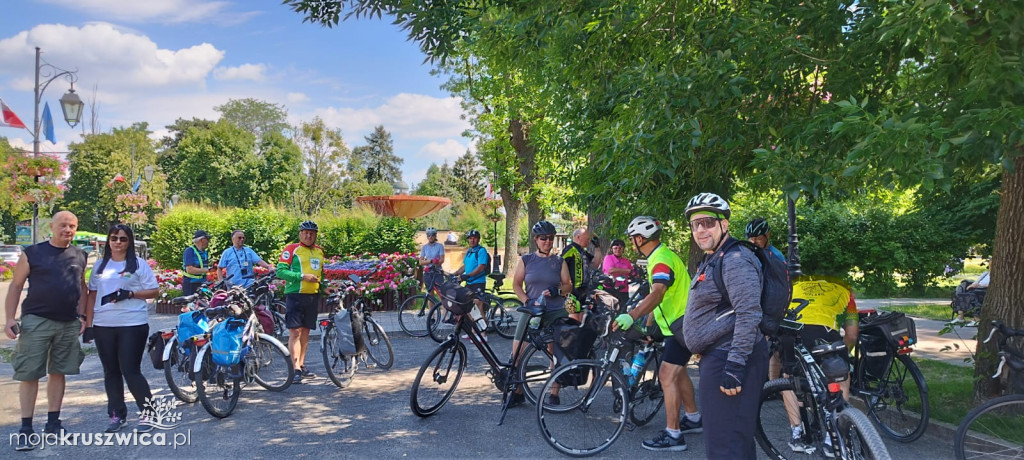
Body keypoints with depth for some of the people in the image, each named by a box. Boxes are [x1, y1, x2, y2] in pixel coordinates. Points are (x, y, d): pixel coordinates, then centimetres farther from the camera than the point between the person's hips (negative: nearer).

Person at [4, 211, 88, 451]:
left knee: (59, 372, 10)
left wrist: (82, 316, 7)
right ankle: (26, 428, 5)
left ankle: (53, 422, 20)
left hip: (69, 324, 4)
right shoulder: (33, 253, -2)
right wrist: (10, 318, -8)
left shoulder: (80, 256, 8)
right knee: (29, 374, -2)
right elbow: (16, 285, -1)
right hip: (36, 321, -3)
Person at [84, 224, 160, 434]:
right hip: (103, 326, 4)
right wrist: (88, 324, 8)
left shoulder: (139, 264, 1)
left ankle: (147, 413, 5)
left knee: (131, 370, -6)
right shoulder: (100, 265, 13)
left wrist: (129, 294, -16)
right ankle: (117, 415, 19)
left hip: (133, 324, -4)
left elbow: (154, 291, -1)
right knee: (111, 372, 9)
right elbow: (92, 295, 13)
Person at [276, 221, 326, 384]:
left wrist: (323, 285, 9)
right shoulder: (291, 249, -5)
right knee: (295, 331, -9)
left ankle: (302, 366, 21)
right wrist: (303, 276, -18)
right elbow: (280, 271, -12)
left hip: (313, 296, 6)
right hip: (295, 295, -6)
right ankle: (296, 369, -10)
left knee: (305, 331, 12)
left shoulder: (319, 251, 15)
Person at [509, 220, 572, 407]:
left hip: (556, 312, 0)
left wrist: (556, 290, -15)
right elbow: (516, 284, 6)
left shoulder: (559, 262, 6)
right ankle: (518, 391, 9)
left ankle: (554, 394, 10)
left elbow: (568, 286, 6)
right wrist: (527, 301, -9)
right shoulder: (526, 260, 6)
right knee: (518, 350, -6)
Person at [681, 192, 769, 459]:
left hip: (729, 360, -11)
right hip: (717, 357, 11)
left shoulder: (735, 260, -15)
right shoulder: (712, 261, 18)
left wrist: (735, 366, -27)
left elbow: (749, 314, -24)